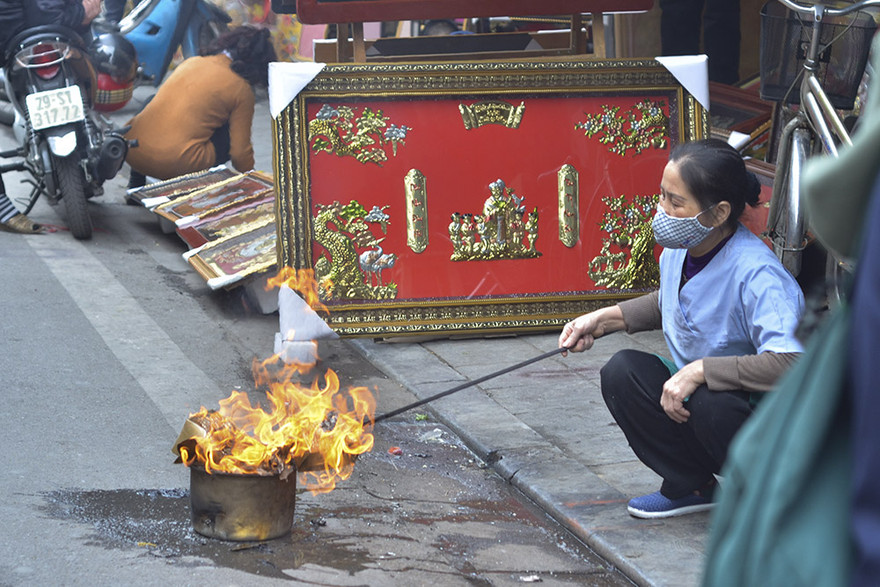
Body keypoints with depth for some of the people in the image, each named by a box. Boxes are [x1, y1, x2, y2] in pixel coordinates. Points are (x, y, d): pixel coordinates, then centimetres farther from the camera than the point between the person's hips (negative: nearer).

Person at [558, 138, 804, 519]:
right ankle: (692, 486, 6)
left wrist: (699, 371, -38)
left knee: (711, 403, -37)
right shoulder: (679, 249, -4)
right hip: (697, 400, 7)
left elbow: (791, 364, -41)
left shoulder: (757, 274, -29)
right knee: (622, 373, -11)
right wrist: (603, 320, 7)